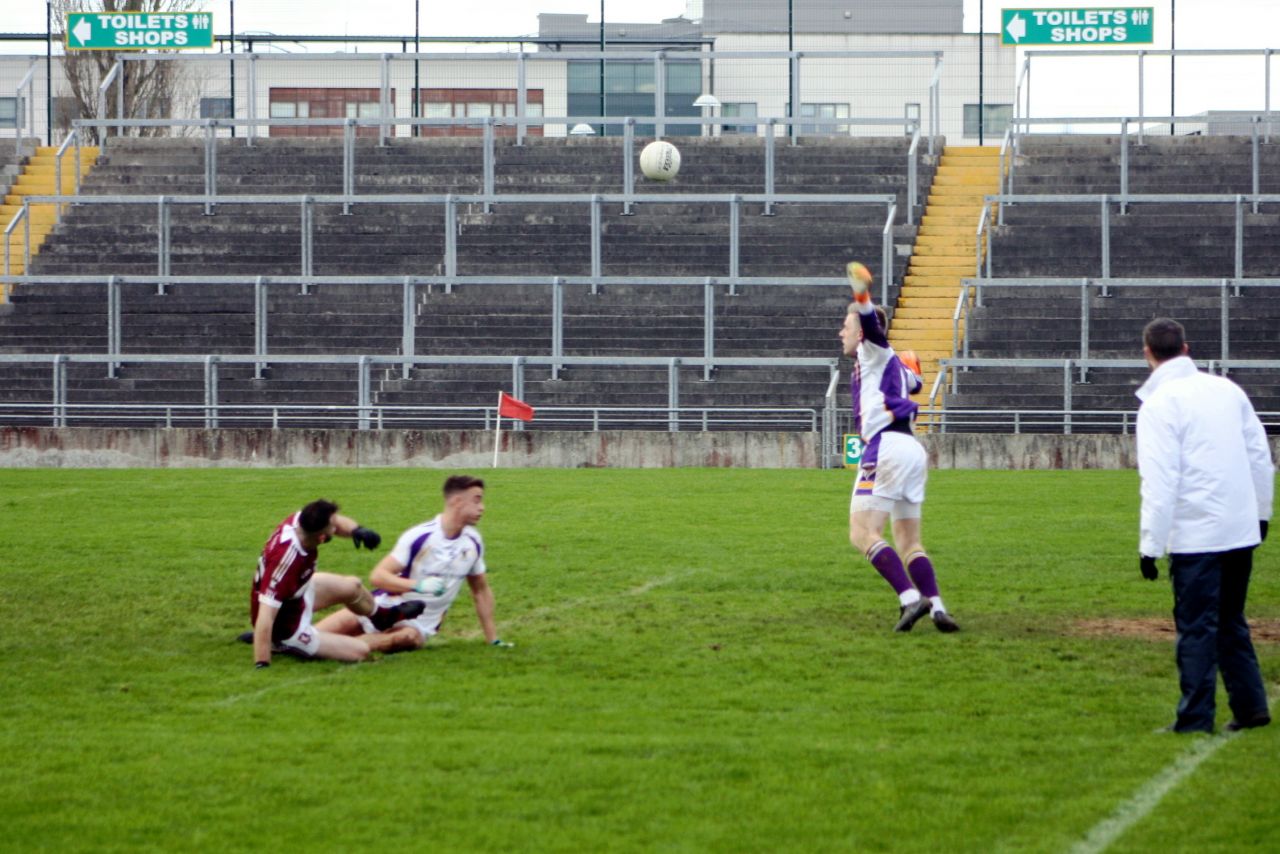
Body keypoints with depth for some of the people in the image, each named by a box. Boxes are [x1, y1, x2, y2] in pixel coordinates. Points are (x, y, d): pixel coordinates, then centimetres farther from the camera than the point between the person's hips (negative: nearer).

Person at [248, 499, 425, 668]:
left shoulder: (299, 520, -21)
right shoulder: (286, 559, -42)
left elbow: (338, 522, -1)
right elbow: (265, 618, -43)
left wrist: (356, 530, -23)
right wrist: (261, 665, -45)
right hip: (287, 630, -8)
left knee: (352, 587, 24)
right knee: (361, 651, -4)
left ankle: (383, 617, 54)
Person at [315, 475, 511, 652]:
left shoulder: (473, 542, 2)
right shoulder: (420, 536, -15)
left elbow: (481, 590, 16)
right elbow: (377, 576, -20)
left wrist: (493, 639, 15)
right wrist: (419, 585, -34)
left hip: (419, 624, 2)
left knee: (409, 637, -37)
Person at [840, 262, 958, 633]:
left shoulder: (874, 351, 4)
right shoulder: (893, 364, 27)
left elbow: (872, 326, -21)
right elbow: (914, 382, 49)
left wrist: (862, 297, -39)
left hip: (886, 446, -10)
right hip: (913, 451, 10)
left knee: (863, 533, -14)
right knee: (909, 542, 12)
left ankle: (911, 598, -27)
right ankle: (936, 607, -2)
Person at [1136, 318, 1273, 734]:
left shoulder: (1159, 405, -11)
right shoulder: (1227, 389, 8)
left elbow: (1159, 482, -15)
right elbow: (1260, 454, 13)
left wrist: (1150, 546, -12)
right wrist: (1261, 510, 25)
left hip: (1195, 536, -6)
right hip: (1241, 530, 6)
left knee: (1196, 627, 0)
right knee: (1230, 621, 18)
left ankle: (1195, 719, 2)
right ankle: (1250, 705, 17)